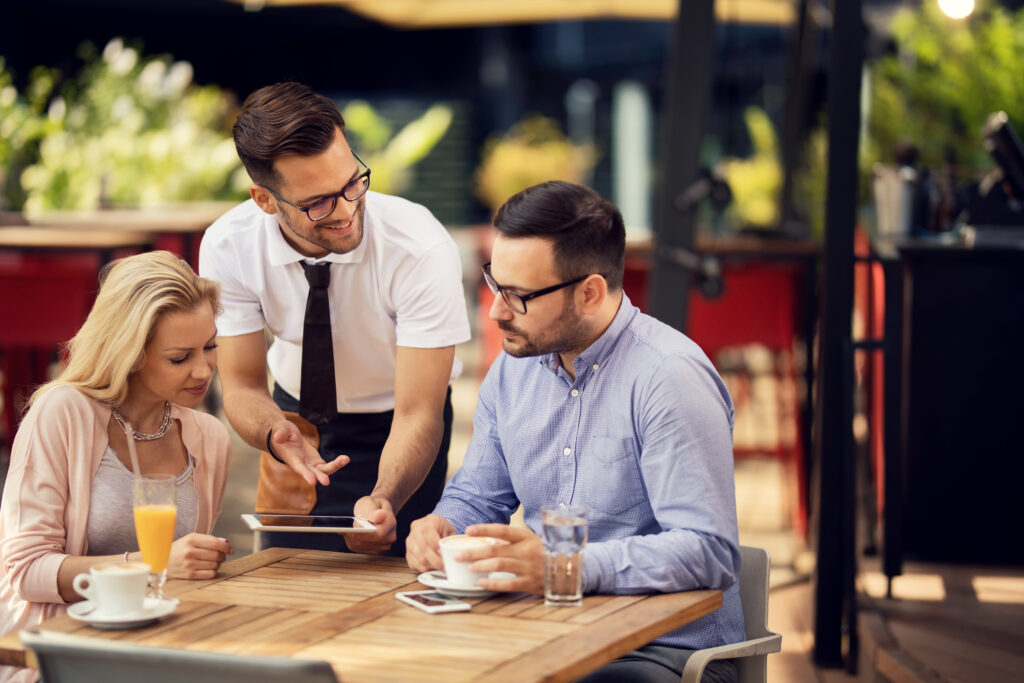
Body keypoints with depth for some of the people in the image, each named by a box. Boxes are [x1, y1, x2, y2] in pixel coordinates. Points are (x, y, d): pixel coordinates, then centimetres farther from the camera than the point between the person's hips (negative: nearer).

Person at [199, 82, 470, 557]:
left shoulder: (422, 249, -32)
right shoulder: (228, 246, -23)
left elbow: (417, 415, -32)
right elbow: (242, 385, -14)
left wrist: (382, 503, -51)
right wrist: (278, 437, -37)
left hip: (391, 425, -2)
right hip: (296, 414, 3)